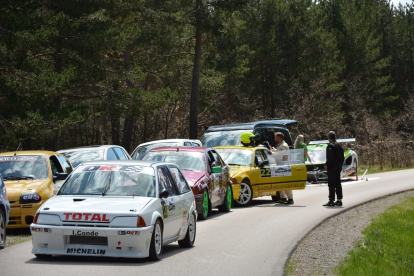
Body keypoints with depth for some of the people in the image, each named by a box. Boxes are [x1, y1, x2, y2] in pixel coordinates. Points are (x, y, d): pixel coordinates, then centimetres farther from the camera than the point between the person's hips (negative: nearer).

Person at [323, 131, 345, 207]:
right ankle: (339, 200, 16)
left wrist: (326, 165, -11)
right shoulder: (339, 146, 13)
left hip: (332, 167, -8)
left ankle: (331, 200, -10)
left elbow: (330, 157, -21)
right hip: (338, 167, 8)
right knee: (338, 184, 13)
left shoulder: (330, 146, -14)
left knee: (331, 184, -7)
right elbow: (342, 157, 16)